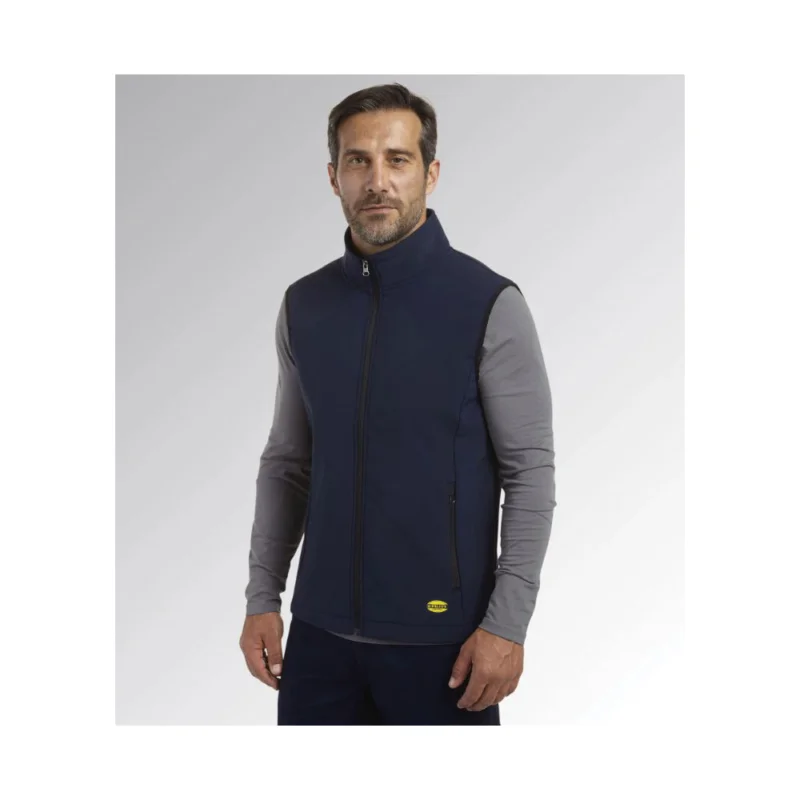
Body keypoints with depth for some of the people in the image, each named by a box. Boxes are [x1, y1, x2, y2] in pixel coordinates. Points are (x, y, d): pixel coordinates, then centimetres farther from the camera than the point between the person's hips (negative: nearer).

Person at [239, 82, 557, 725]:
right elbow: (286, 462, 11)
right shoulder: (304, 306, 4)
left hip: (442, 635, -4)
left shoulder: (489, 304, -10)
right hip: (322, 630, 4)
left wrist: (507, 623, -13)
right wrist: (262, 597, 7)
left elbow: (531, 473, -9)